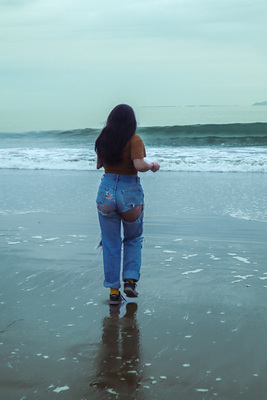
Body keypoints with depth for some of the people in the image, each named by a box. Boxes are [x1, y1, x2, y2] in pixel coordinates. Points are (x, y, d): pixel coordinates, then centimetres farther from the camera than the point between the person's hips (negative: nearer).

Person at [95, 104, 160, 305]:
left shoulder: (103, 139, 4)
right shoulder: (134, 140, -10)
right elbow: (139, 165, -23)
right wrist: (153, 165, -4)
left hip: (106, 190, 3)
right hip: (130, 191, -3)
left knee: (110, 244, 10)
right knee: (133, 239, 19)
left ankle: (113, 290, 10)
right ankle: (130, 280, 6)